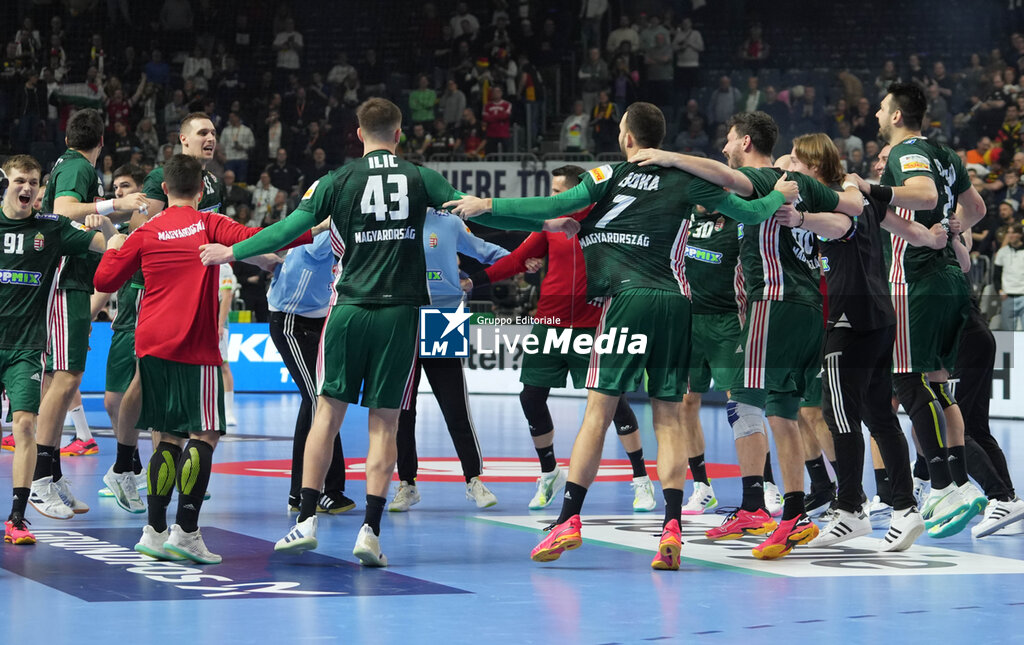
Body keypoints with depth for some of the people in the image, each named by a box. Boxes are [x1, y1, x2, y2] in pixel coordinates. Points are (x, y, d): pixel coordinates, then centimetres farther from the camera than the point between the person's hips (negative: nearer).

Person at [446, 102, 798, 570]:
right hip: (676, 300, 3)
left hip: (628, 298, -3)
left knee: (598, 411, 0)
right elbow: (747, 211, 14)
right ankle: (672, 527, -6)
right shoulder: (687, 178, 11)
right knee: (668, 418, 5)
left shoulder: (611, 176, 3)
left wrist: (487, 205, 0)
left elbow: (556, 206, -7)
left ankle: (569, 520, -3)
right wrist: (780, 196, 35)